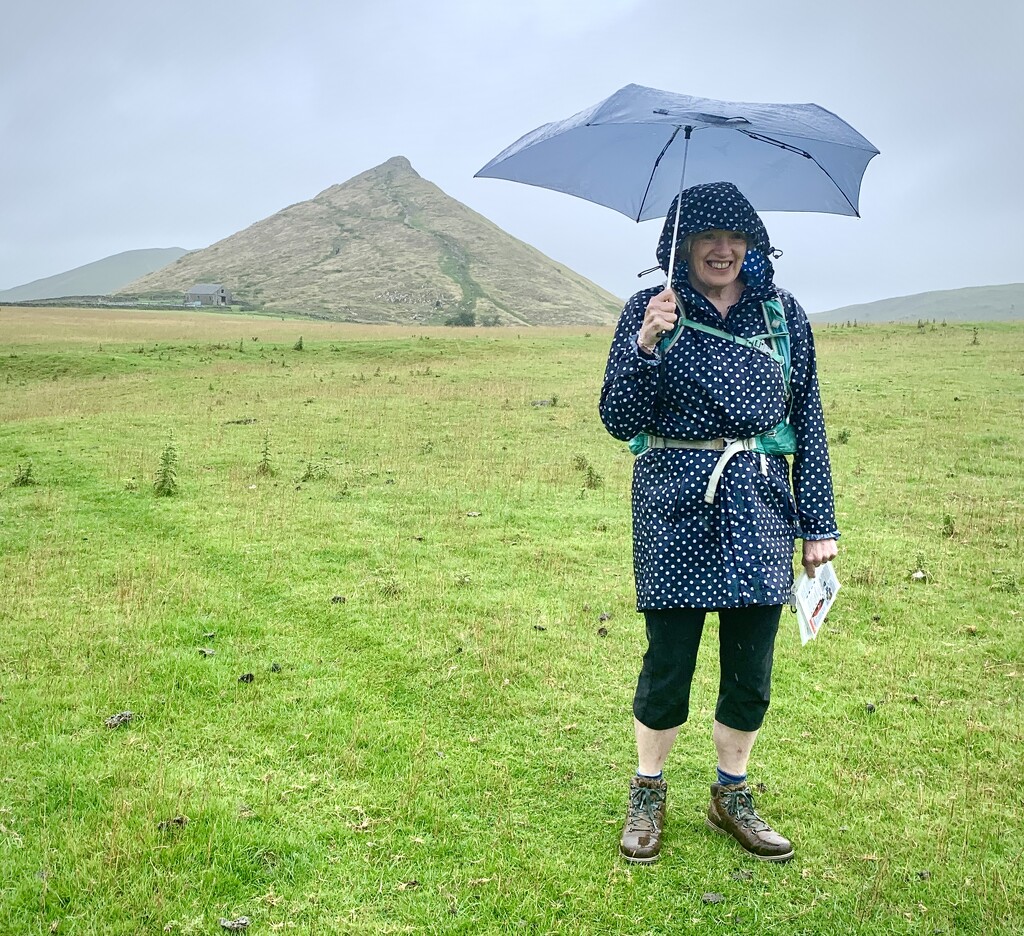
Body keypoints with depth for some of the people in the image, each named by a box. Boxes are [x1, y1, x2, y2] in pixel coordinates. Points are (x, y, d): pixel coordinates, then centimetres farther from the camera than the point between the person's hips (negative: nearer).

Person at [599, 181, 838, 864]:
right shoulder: (651, 312, -1)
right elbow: (621, 422, -7)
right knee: (669, 661, 3)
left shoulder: (783, 314, 6)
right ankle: (648, 796, 26)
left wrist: (819, 522, 5)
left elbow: (809, 419, 8)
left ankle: (732, 797, 31)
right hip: (677, 506, -3)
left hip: (760, 505, 3)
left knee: (752, 667, 10)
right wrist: (645, 344, -23)